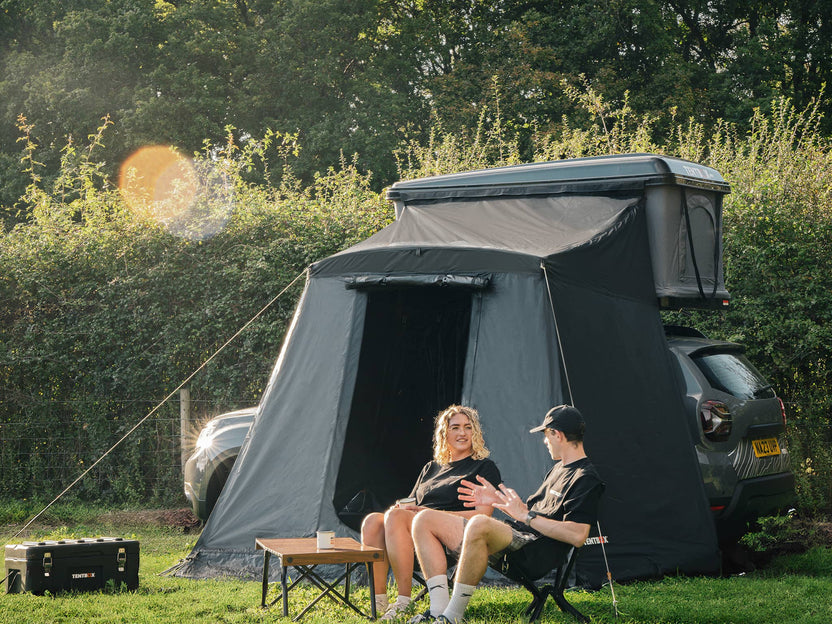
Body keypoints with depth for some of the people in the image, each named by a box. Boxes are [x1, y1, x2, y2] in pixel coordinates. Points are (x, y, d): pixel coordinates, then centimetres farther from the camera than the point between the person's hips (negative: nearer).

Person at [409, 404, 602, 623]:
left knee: (479, 525, -41)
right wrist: (498, 500, 22)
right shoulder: (558, 468, 25)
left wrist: (526, 515, -16)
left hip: (535, 552, -10)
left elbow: (577, 536, -20)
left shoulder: (586, 478, -7)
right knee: (424, 520, 2)